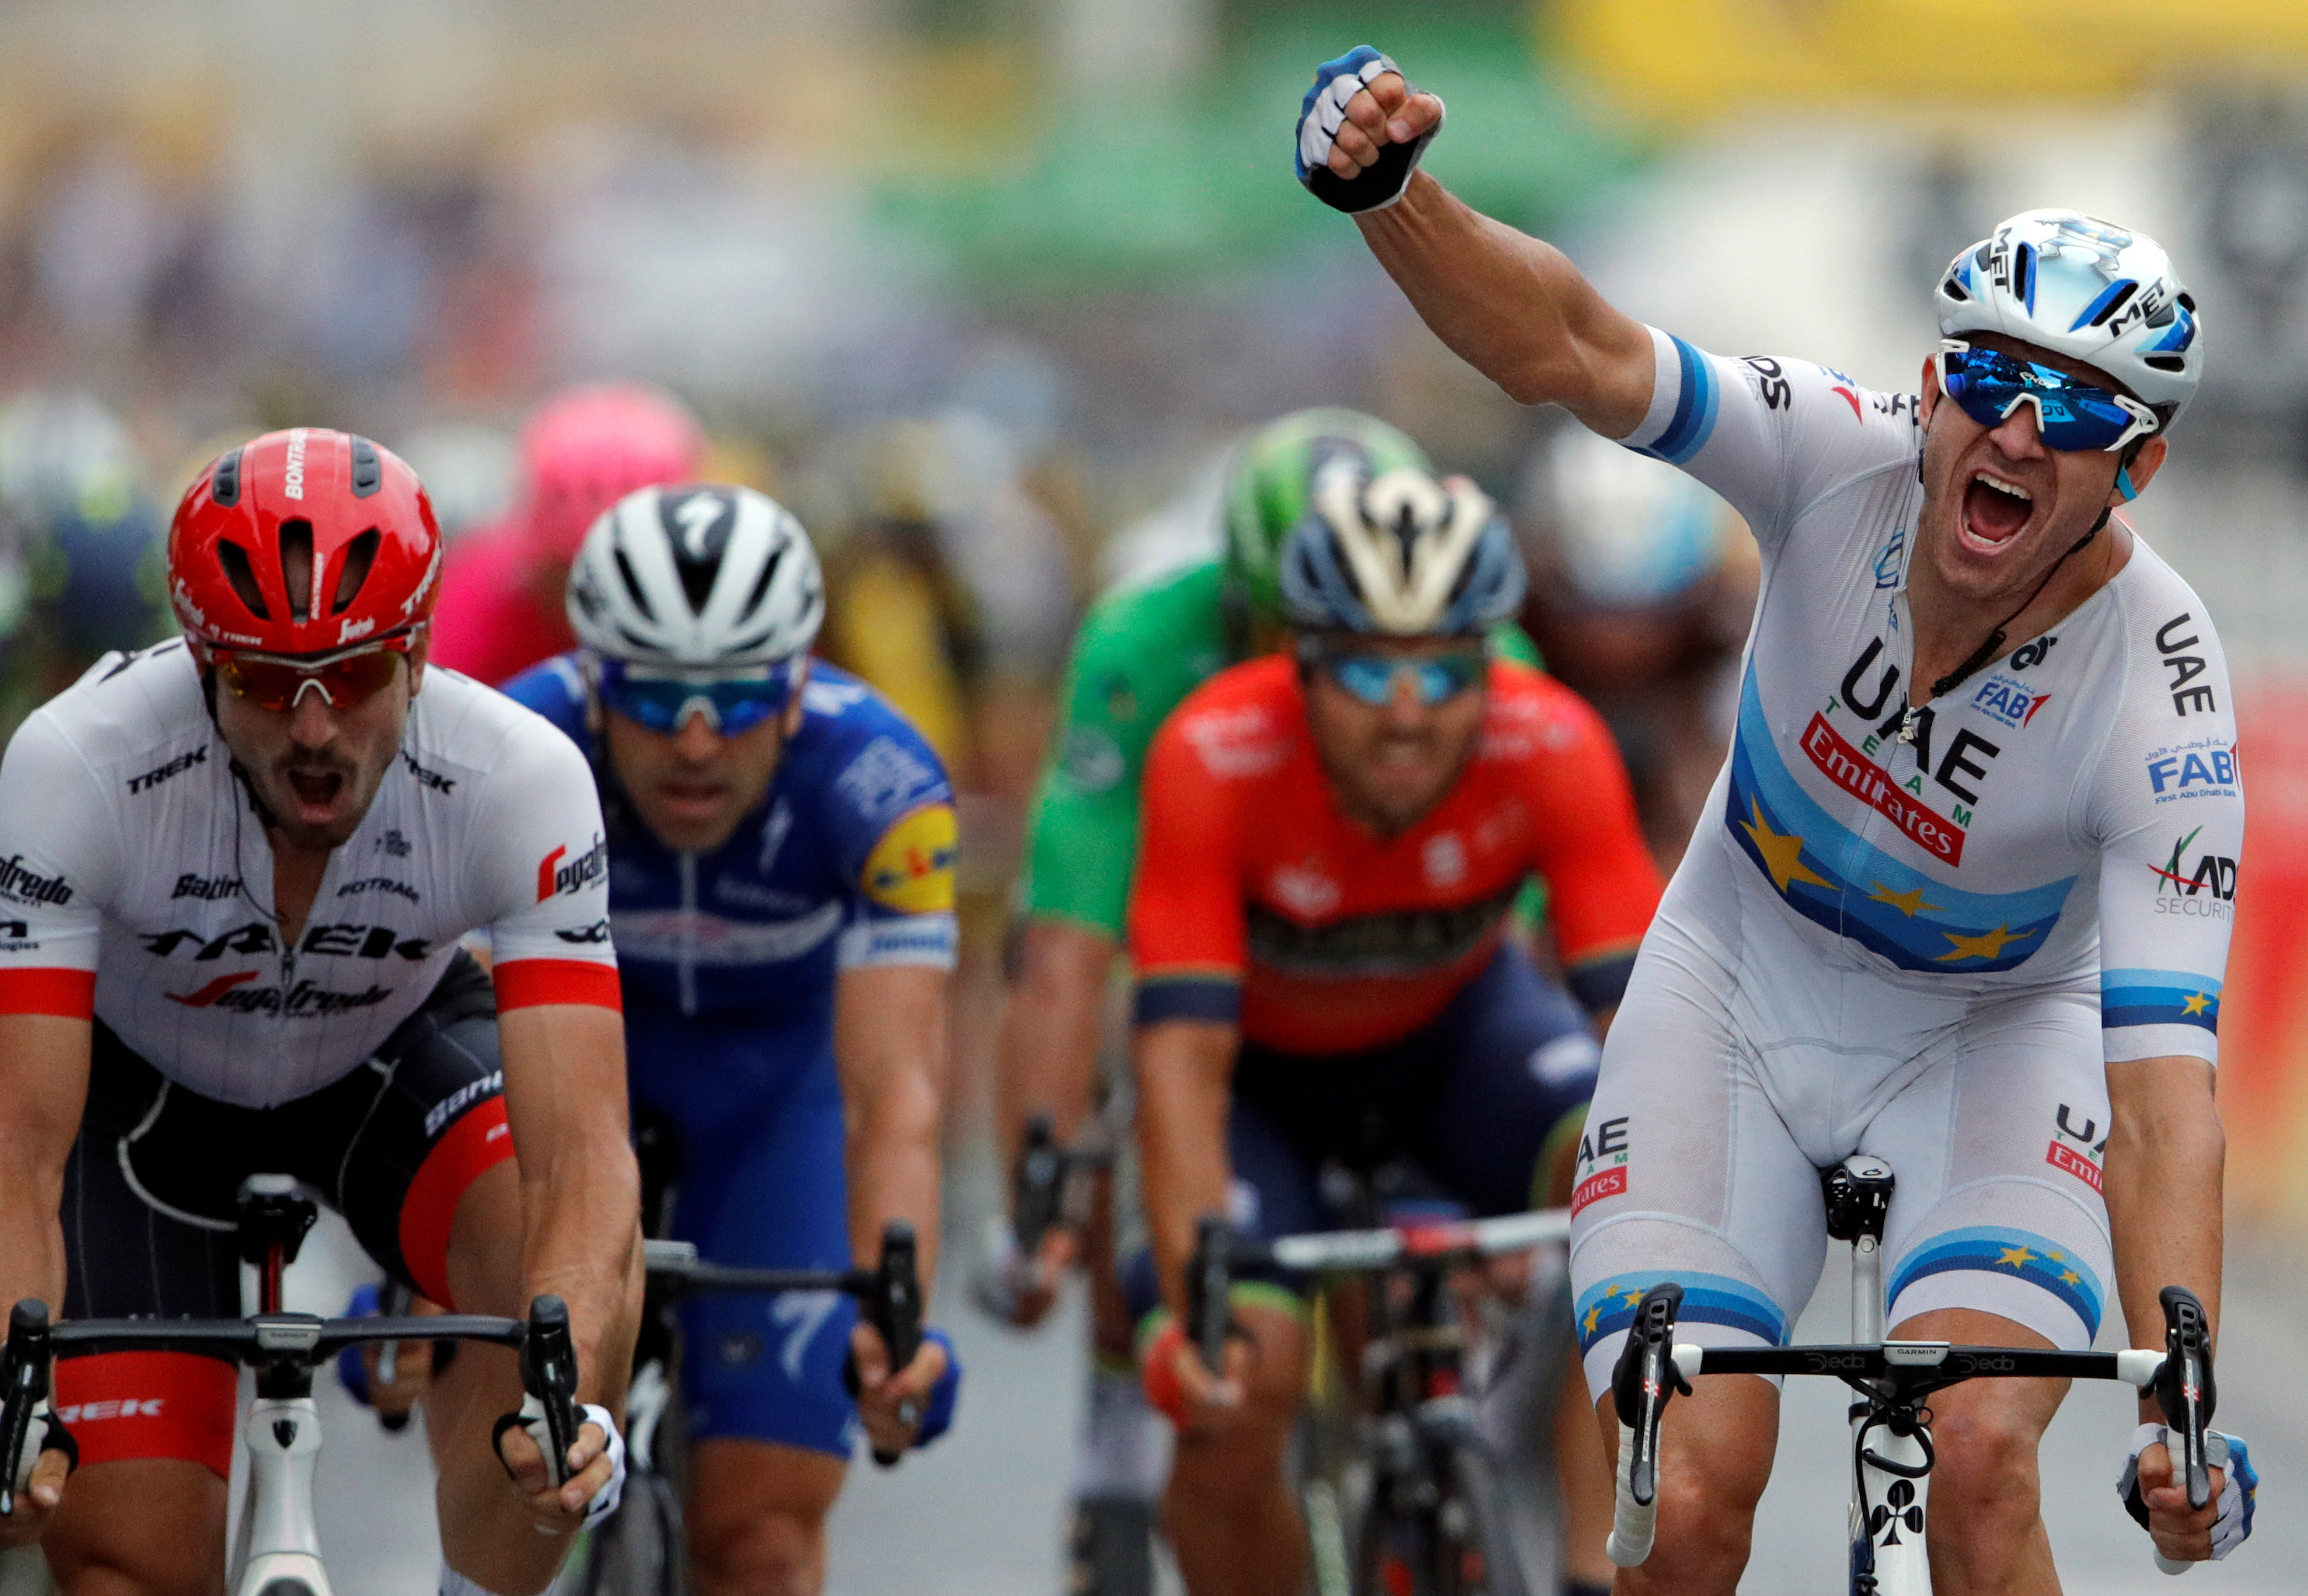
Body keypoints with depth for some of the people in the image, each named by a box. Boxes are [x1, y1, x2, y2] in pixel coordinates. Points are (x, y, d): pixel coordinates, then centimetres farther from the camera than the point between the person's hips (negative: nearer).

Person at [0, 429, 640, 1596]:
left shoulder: (521, 781, -34)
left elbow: (582, 1153, -41)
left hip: (396, 1053, 0)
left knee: (578, 1259, -31)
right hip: (141, 1084, 0)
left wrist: (566, 1400, -59)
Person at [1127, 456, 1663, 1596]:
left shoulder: (1551, 748, -30)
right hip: (1265, 1068, -1)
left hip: (1458, 1031, 1)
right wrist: (1194, 1298, -50)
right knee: (1235, 1392, -24)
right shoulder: (1216, 758, -35)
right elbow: (1181, 1052, -39)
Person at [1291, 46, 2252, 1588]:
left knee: (1977, 1458, -27)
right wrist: (1392, 196, -55)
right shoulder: (1847, 460, -23)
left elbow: (2162, 1087, -33)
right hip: (1741, 988, 1)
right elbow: (1565, 349, -35)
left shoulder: (2158, 696, -28)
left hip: (1994, 1031, -1)